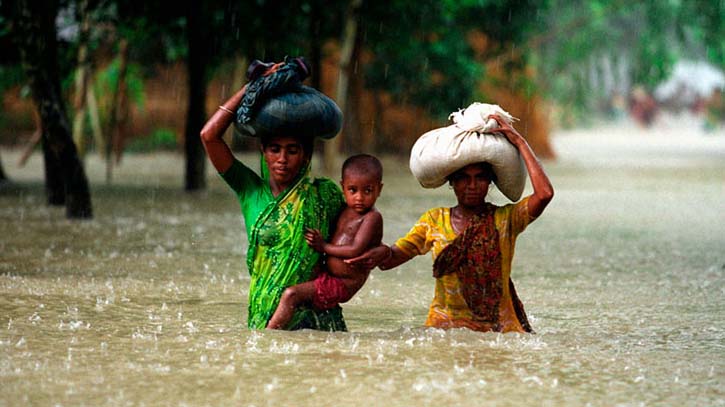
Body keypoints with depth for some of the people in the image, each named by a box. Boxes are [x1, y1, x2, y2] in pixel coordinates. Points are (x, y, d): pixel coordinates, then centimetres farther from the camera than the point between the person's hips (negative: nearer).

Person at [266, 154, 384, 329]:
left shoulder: (372, 218, -13)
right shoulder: (345, 211, 12)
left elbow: (355, 250, -21)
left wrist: (324, 247, -12)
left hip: (343, 284, -10)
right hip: (326, 275, 10)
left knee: (291, 294, -22)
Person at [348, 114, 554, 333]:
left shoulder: (505, 218, 4)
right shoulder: (434, 220, 11)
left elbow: (544, 193, -12)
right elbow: (396, 256, 7)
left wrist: (520, 143, -5)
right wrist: (384, 254, -19)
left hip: (498, 327, -1)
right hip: (444, 326, 1)